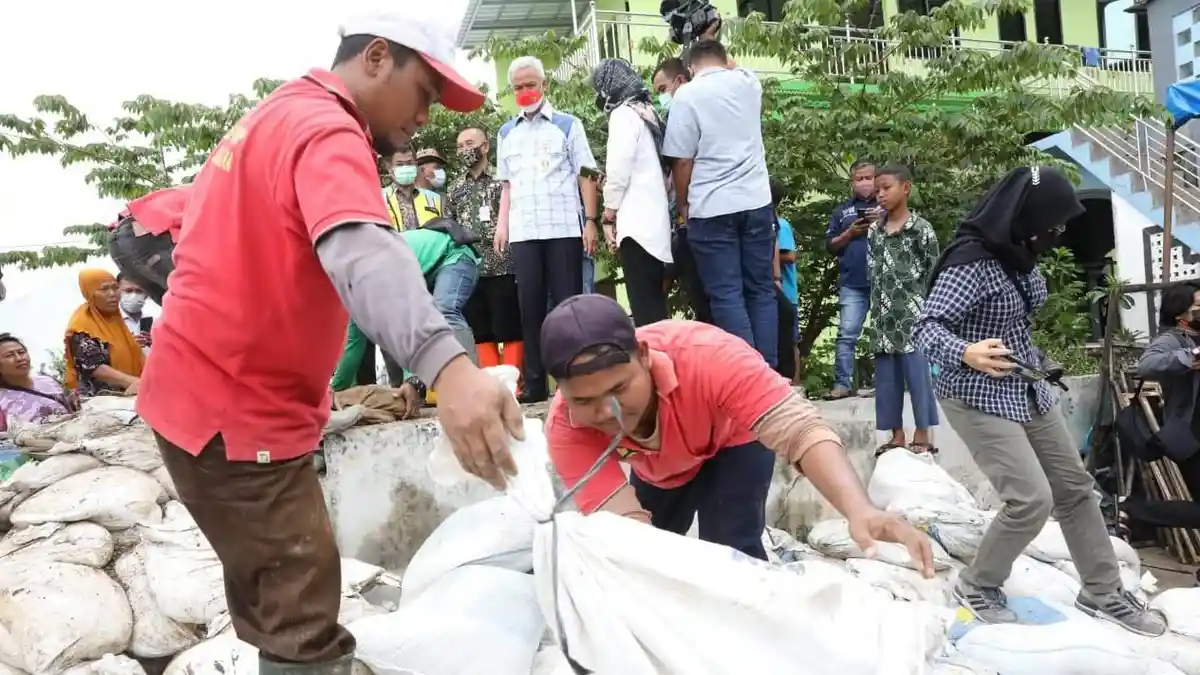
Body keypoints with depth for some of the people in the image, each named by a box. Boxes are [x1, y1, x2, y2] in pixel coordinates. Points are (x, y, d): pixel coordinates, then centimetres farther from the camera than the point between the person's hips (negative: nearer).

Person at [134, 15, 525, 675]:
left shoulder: (277, 116, 15)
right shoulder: (327, 131, -19)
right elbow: (360, 251, -39)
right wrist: (448, 365, -54)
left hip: (206, 394, 10)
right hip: (235, 414, -10)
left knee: (272, 596, 22)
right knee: (304, 622, -8)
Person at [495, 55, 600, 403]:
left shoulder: (567, 125, 5)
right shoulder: (506, 133, 16)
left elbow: (586, 176, 1)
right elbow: (506, 183, 19)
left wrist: (590, 222, -7)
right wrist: (502, 223, 7)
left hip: (564, 228, -3)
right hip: (523, 232, 3)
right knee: (531, 306, 4)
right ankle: (534, 383, 8)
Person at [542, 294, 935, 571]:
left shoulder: (705, 356, -44)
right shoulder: (564, 427, -34)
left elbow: (799, 428, -50)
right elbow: (624, 522, -39)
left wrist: (861, 512, -67)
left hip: (733, 442, -3)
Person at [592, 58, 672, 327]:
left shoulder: (623, 113, -6)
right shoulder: (646, 110, 19)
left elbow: (618, 169, -13)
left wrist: (609, 215, -4)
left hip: (636, 222, -9)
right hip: (655, 219, 9)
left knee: (644, 306, -9)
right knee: (654, 302, 9)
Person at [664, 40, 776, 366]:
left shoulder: (687, 94, -5)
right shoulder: (749, 83, 9)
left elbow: (683, 160, -6)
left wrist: (683, 205, 5)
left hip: (711, 208, -4)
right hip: (756, 202, 5)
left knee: (726, 295, -1)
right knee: (761, 290, 8)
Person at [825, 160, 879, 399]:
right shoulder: (842, 210, 14)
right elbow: (830, 245, 10)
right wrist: (850, 233, -6)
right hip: (852, 284, 1)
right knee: (847, 334, -4)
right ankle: (842, 383, -3)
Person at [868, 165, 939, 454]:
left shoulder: (921, 228, -5)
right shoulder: (874, 230, 10)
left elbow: (934, 273, -3)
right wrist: (877, 308, 10)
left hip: (912, 315, -5)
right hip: (883, 317, 5)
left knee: (918, 375, -2)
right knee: (887, 378, 8)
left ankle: (922, 436, 7)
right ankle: (897, 435, 16)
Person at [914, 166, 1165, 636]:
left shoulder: (1019, 254, 3)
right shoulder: (970, 261, -23)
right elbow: (926, 327, -29)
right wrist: (966, 354, -45)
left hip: (1030, 390, 9)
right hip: (979, 398, -9)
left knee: (1074, 487, 13)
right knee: (1032, 499, -14)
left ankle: (1103, 593, 29)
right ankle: (977, 586, 10)